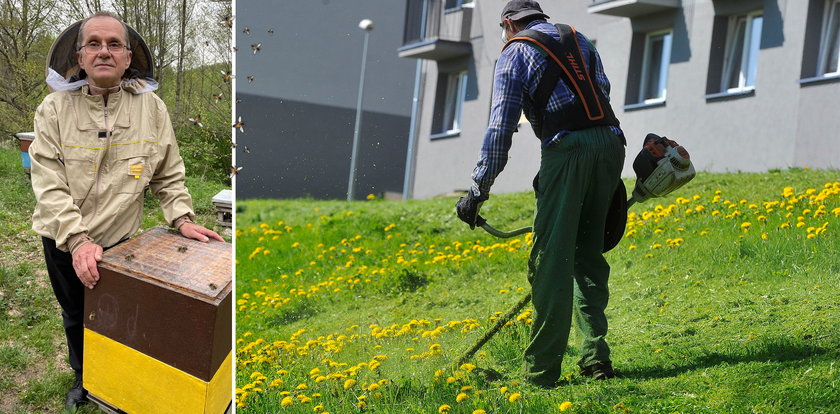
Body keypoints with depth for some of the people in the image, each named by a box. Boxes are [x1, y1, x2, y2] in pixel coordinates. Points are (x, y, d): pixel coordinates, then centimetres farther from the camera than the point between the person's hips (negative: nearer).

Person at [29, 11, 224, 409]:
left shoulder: (151, 108, -7)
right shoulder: (55, 108, -12)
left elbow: (168, 174, 3)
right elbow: (49, 183, -17)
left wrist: (182, 218, -9)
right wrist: (77, 239, -25)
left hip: (119, 240, 0)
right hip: (64, 242, 0)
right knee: (75, 315, 19)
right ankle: (82, 377, 43)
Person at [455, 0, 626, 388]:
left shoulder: (514, 54, 10)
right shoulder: (580, 40, 28)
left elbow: (501, 126, 1)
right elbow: (603, 91, 21)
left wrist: (479, 188, 1)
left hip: (567, 146, -6)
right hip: (610, 141, 6)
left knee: (551, 259, -6)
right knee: (588, 253, 13)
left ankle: (542, 371, -6)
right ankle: (596, 357, 8)